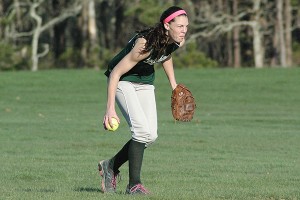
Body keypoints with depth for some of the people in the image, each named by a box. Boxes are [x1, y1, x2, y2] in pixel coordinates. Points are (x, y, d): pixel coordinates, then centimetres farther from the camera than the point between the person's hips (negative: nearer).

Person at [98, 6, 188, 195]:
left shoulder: (177, 42, -14)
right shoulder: (146, 44, -36)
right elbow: (115, 73, -33)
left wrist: (173, 84, 12)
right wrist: (110, 108, -37)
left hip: (145, 82, 7)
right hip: (122, 81, -7)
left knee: (151, 136, -1)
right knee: (142, 130, -22)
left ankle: (111, 165, 18)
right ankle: (134, 185, -13)